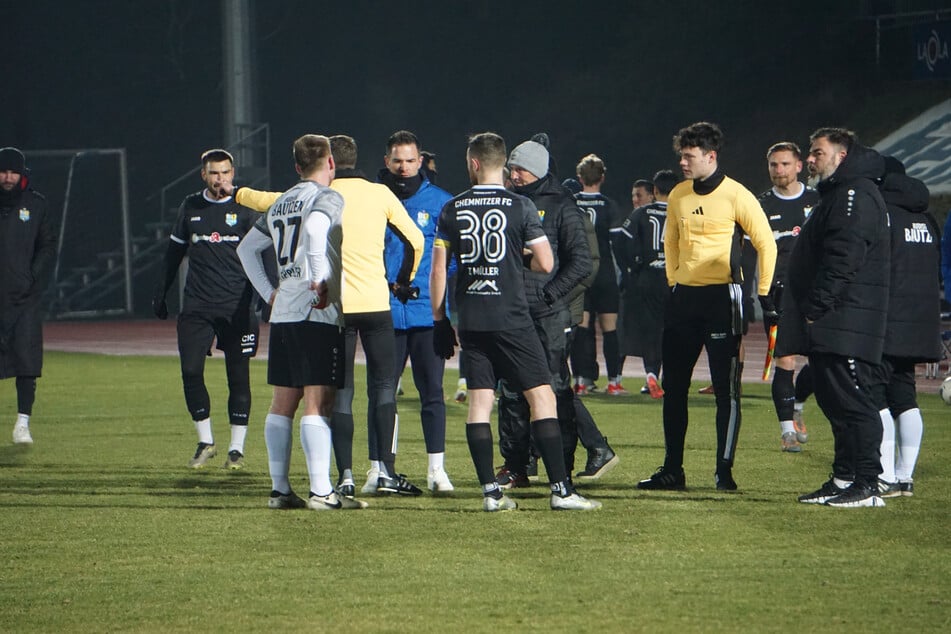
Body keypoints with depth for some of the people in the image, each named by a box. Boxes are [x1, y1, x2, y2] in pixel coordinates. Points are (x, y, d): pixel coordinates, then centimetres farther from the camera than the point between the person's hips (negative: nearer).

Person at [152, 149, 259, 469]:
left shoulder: (245, 209, 1)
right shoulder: (190, 208, 10)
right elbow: (174, 251, 20)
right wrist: (160, 292, 18)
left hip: (237, 307, -2)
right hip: (196, 307, 2)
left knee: (238, 376, 0)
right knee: (191, 371, -6)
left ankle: (237, 447, 9)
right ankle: (205, 442, 9)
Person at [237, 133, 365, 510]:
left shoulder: (281, 203, 18)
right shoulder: (328, 198, -5)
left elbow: (247, 248, 25)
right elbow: (315, 228, -27)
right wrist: (320, 280, -22)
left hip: (282, 314, 7)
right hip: (318, 313, -7)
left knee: (283, 403, 10)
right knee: (318, 402, -9)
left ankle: (279, 489, 11)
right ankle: (321, 491, -13)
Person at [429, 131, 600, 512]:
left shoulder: (452, 210, 4)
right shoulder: (520, 207, -4)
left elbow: (437, 271, 5)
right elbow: (545, 264, -5)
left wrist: (439, 322, 14)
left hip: (470, 320, 3)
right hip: (511, 319, -3)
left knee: (479, 402, 7)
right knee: (542, 396, 0)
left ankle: (490, 491, 1)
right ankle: (560, 490, -6)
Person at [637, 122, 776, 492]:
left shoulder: (736, 196, -8)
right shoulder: (678, 196, 9)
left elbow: (766, 243, -4)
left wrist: (764, 293, -4)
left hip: (722, 296, -6)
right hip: (684, 295, 6)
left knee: (726, 386, -5)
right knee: (673, 385, 7)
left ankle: (724, 470, -1)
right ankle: (672, 469, 13)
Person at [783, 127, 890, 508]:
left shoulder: (857, 194, -11)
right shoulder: (836, 194, 24)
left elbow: (843, 258, -21)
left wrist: (817, 307, -22)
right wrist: (809, 313, 19)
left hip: (846, 325, -11)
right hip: (828, 325, 11)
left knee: (851, 401, -12)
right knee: (835, 402, 12)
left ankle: (867, 486, -13)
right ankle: (844, 478, 16)